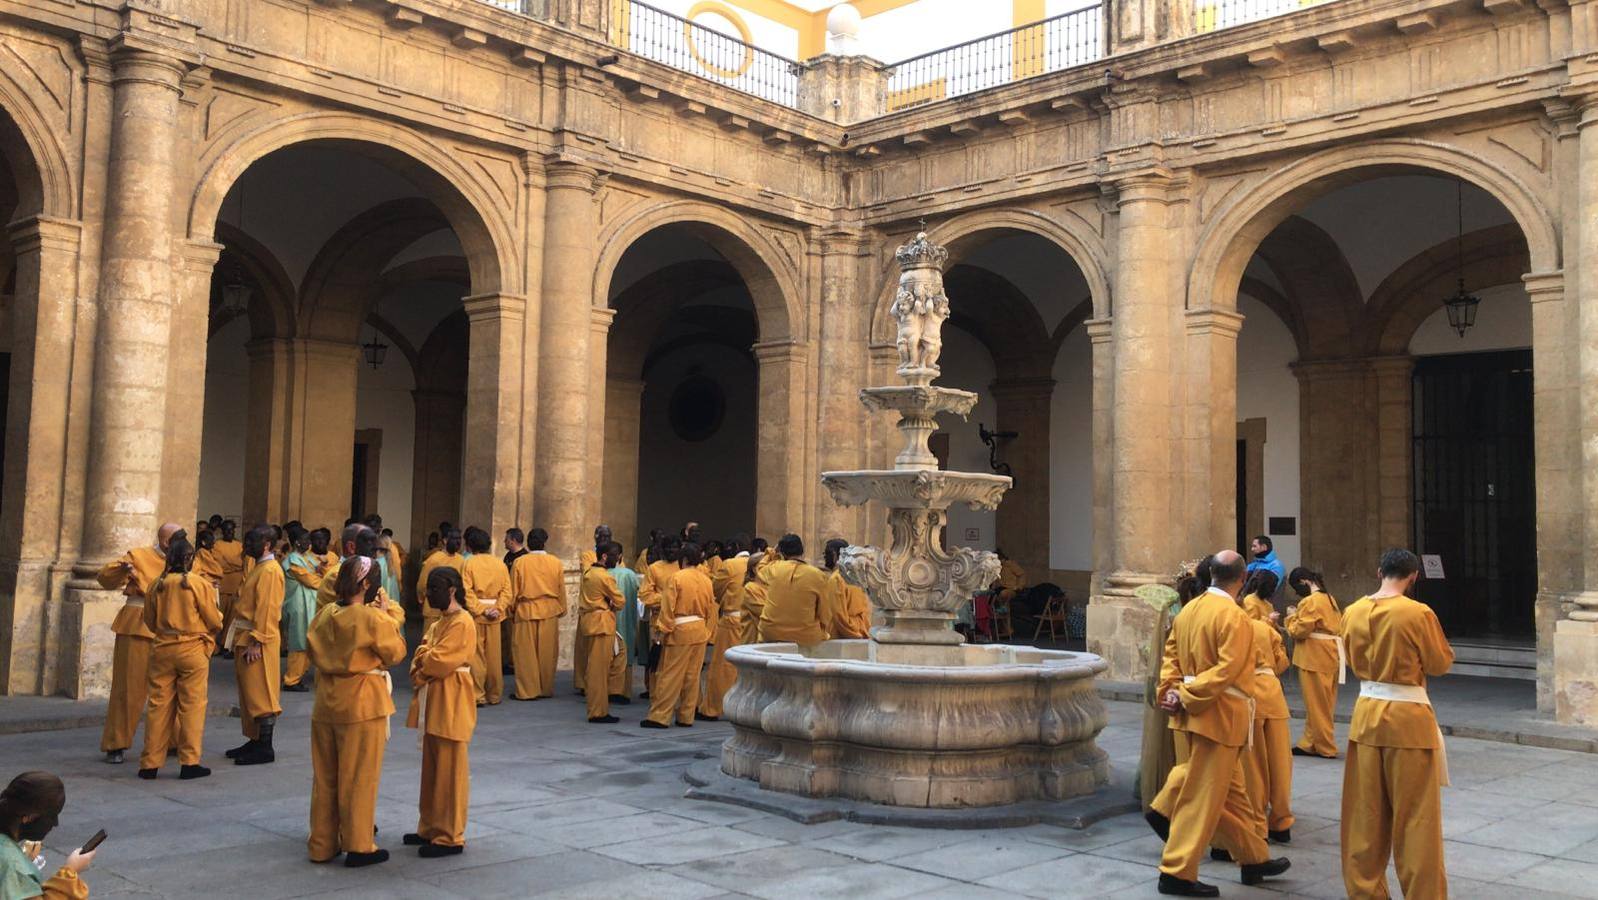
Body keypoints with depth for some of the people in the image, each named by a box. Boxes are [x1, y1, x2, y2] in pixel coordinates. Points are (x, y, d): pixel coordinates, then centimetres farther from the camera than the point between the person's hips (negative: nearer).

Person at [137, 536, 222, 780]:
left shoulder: (157, 585, 2)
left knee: (159, 705, 9)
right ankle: (189, 762, 5)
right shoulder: (200, 584, -10)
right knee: (191, 706, 3)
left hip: (162, 649, 4)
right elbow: (215, 621, -6)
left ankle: (150, 763, 13)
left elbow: (150, 622, 11)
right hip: (193, 650, -3)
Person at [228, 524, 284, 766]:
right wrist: (243, 639, 15)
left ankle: (265, 748, -2)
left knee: (260, 694, -6)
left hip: (257, 640, -10)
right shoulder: (258, 567, 15)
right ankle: (254, 741, 22)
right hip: (245, 636, 10)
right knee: (248, 692, 14)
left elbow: (267, 610, -20)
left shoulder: (270, 570, -15)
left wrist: (256, 642, -23)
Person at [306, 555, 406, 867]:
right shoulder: (373, 619, -16)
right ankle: (358, 846, 10)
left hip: (326, 704, 6)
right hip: (362, 705, -6)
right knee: (358, 777, 4)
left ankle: (322, 844, 23)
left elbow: (313, 653, 14)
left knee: (325, 776, 15)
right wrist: (389, 616, 1)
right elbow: (395, 653, -6)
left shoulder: (325, 615, 2)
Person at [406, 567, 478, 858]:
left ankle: (450, 837, 3)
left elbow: (438, 662, -19)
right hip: (432, 702, 9)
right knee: (432, 769, 15)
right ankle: (430, 829, 25)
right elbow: (422, 656, 9)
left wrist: (421, 670, -2)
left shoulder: (462, 623, -14)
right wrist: (421, 672, -11)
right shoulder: (438, 622, 15)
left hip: (451, 705, -9)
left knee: (450, 772, -3)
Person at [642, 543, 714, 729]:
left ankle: (659, 716, -1)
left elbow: (668, 607, -11)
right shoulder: (707, 580, 5)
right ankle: (686, 717, 14)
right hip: (700, 632, 5)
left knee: (670, 675, -1)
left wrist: (663, 629, -4)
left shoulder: (677, 577, -10)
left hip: (680, 631, -5)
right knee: (692, 676, 10)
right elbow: (711, 609, 10)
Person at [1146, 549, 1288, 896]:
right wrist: (1186, 695, -19)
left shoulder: (1189, 609, 7)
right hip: (1219, 714, -8)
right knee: (1204, 794, 0)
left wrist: (1170, 690, 0)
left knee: (1230, 790, 23)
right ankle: (1177, 872, 4)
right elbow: (1226, 670, -23)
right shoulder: (1234, 617, -17)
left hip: (1196, 710, 8)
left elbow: (1171, 654, 8)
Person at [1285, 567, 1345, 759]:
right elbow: (1338, 626, 15)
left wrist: (1292, 616, 1)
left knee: (1316, 704, -1)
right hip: (1330, 655, 9)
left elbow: (1299, 630, -17)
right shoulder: (1329, 599, 13)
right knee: (1322, 704, 12)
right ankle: (1310, 743, 17)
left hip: (1316, 658, -9)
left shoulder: (1310, 601, -15)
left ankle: (1325, 748, 4)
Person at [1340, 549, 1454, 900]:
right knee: (1415, 817, 5)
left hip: (1366, 713, 5)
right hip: (1408, 717, -5)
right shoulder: (1418, 613, -16)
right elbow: (1441, 664, -3)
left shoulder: (1353, 612, 0)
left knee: (1367, 813, 13)